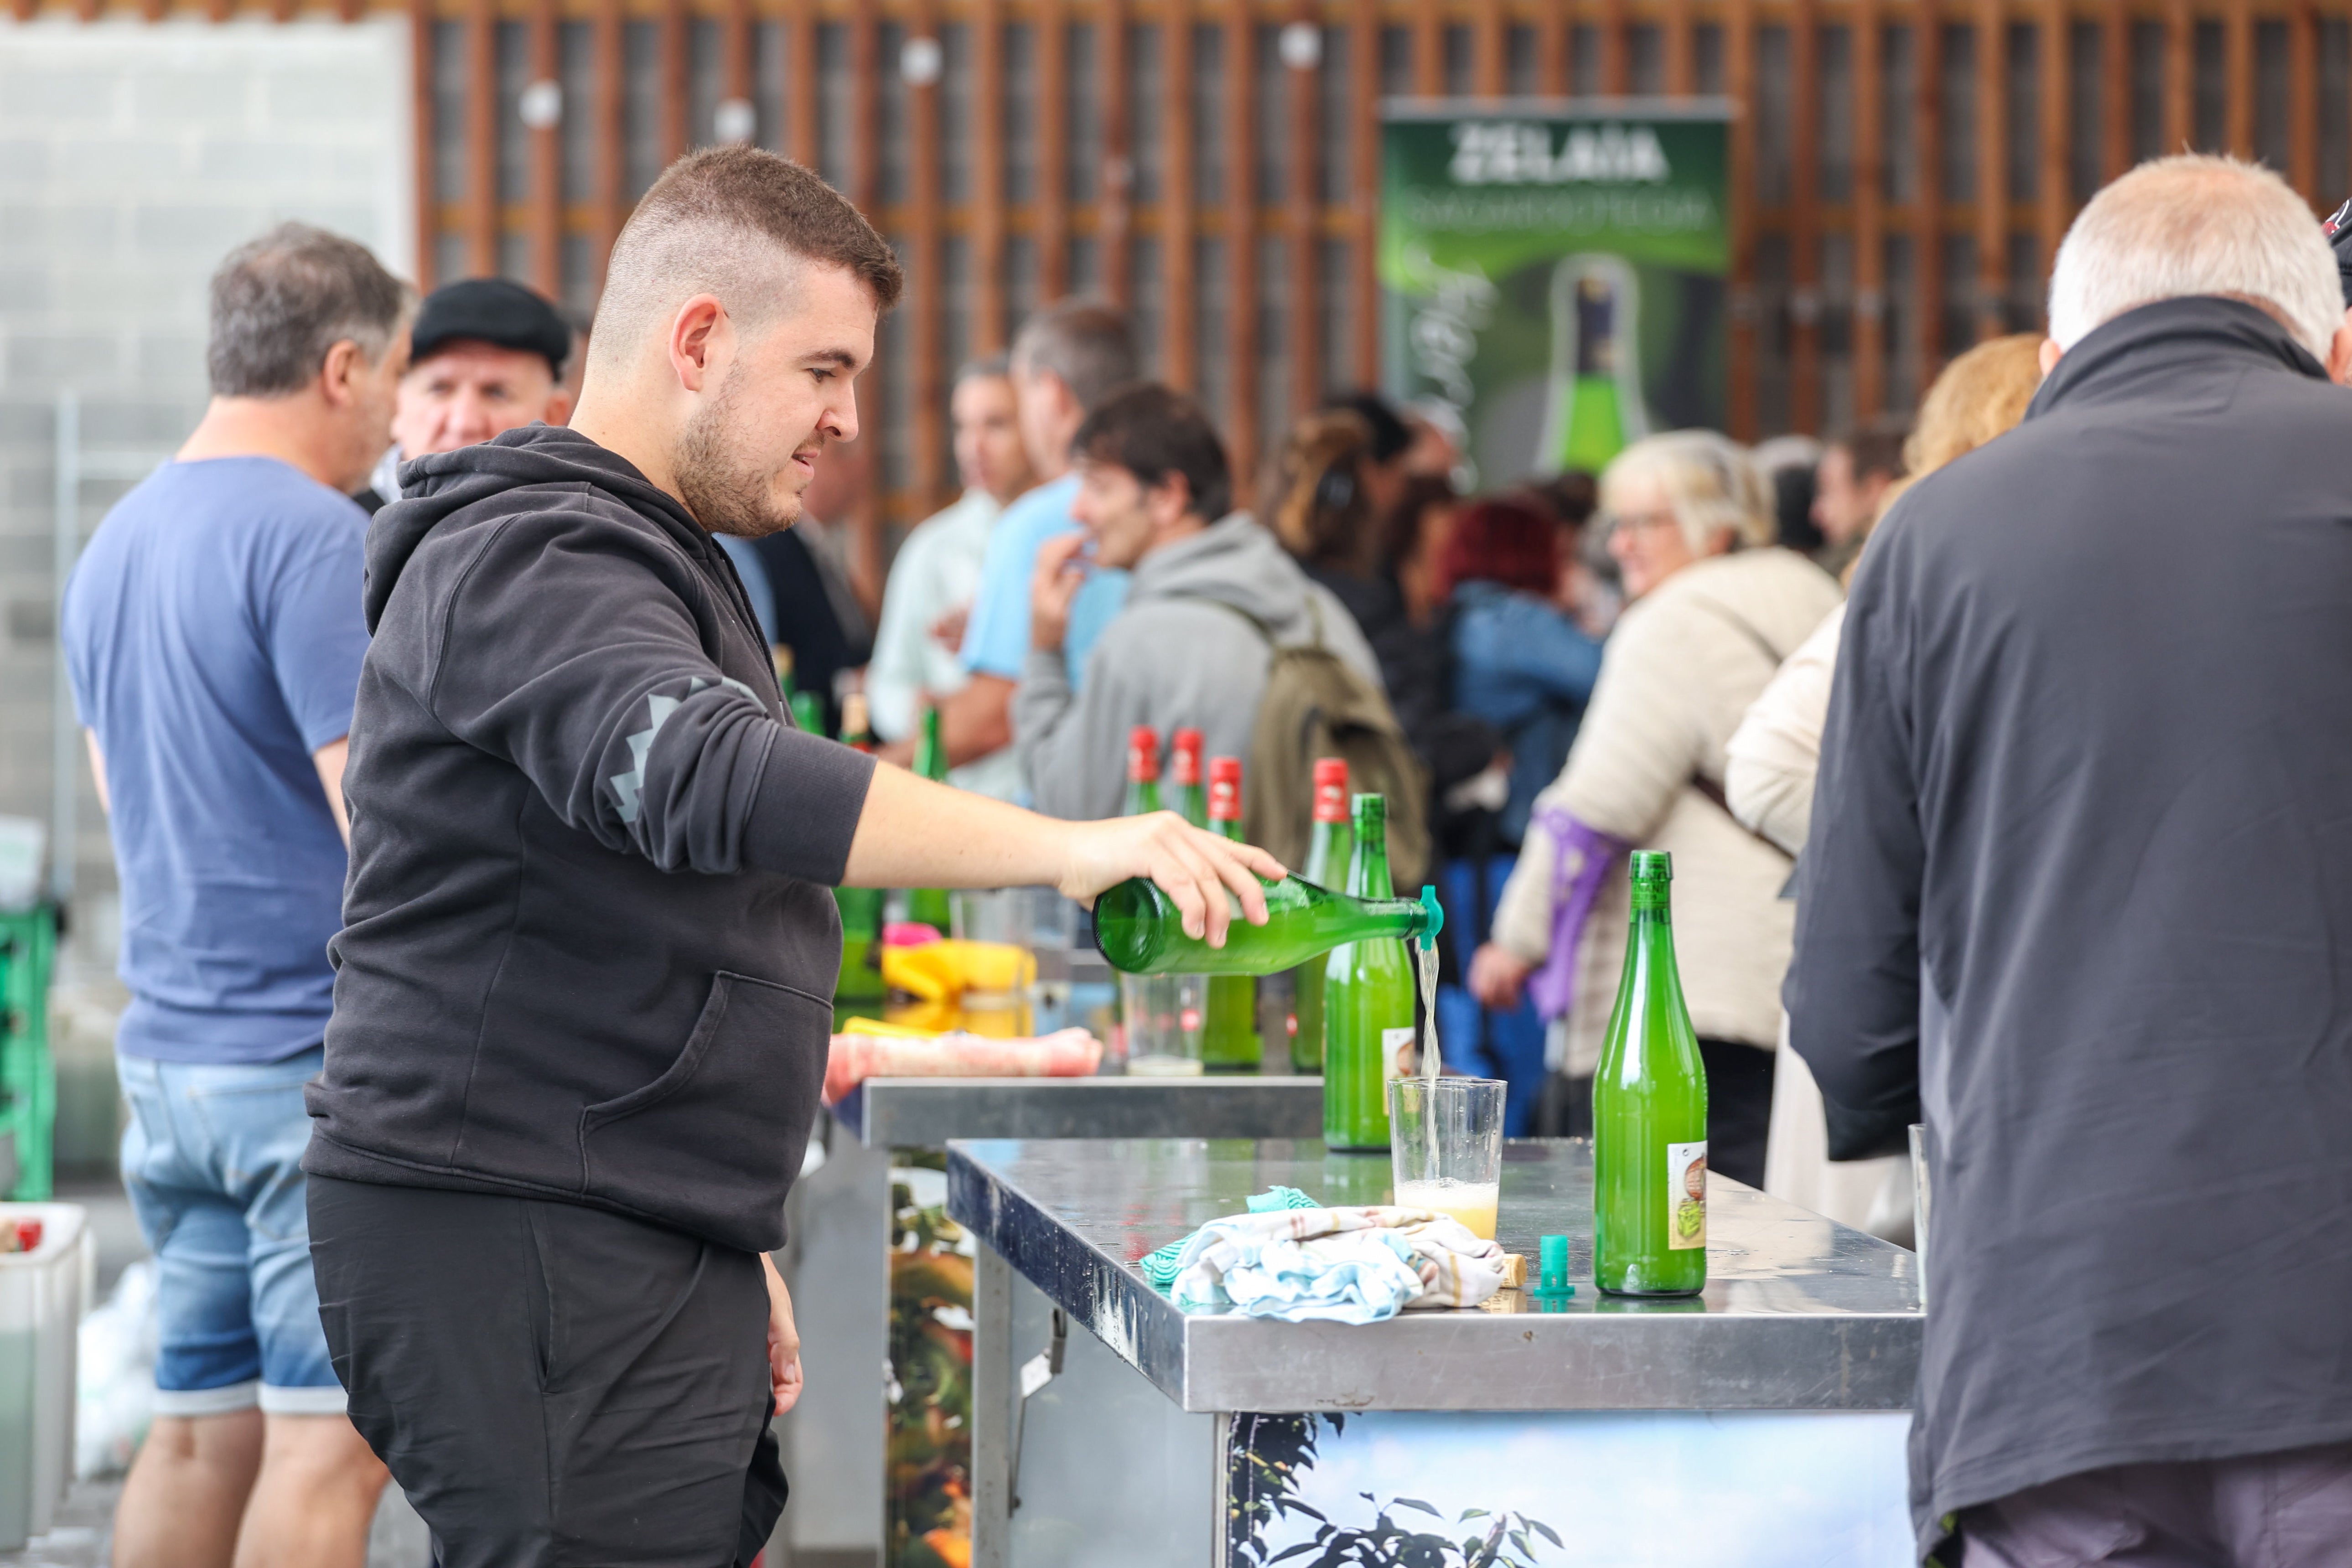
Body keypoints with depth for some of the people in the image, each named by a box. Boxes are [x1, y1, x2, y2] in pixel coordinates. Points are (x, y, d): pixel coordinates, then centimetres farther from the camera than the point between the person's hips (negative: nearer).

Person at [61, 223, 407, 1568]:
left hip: (168, 1047, 8)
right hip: (321, 1057, -8)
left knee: (203, 1429, 11)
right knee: (332, 1439, -6)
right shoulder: (318, 537, -13)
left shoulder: (119, 542, 14)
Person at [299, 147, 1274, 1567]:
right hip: (524, 1248, -10)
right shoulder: (525, 559, -12)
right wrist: (1064, 850, -36)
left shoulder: (644, 558, 24)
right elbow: (710, 780, -31)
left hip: (645, 1251, 10)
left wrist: (734, 1250, 27)